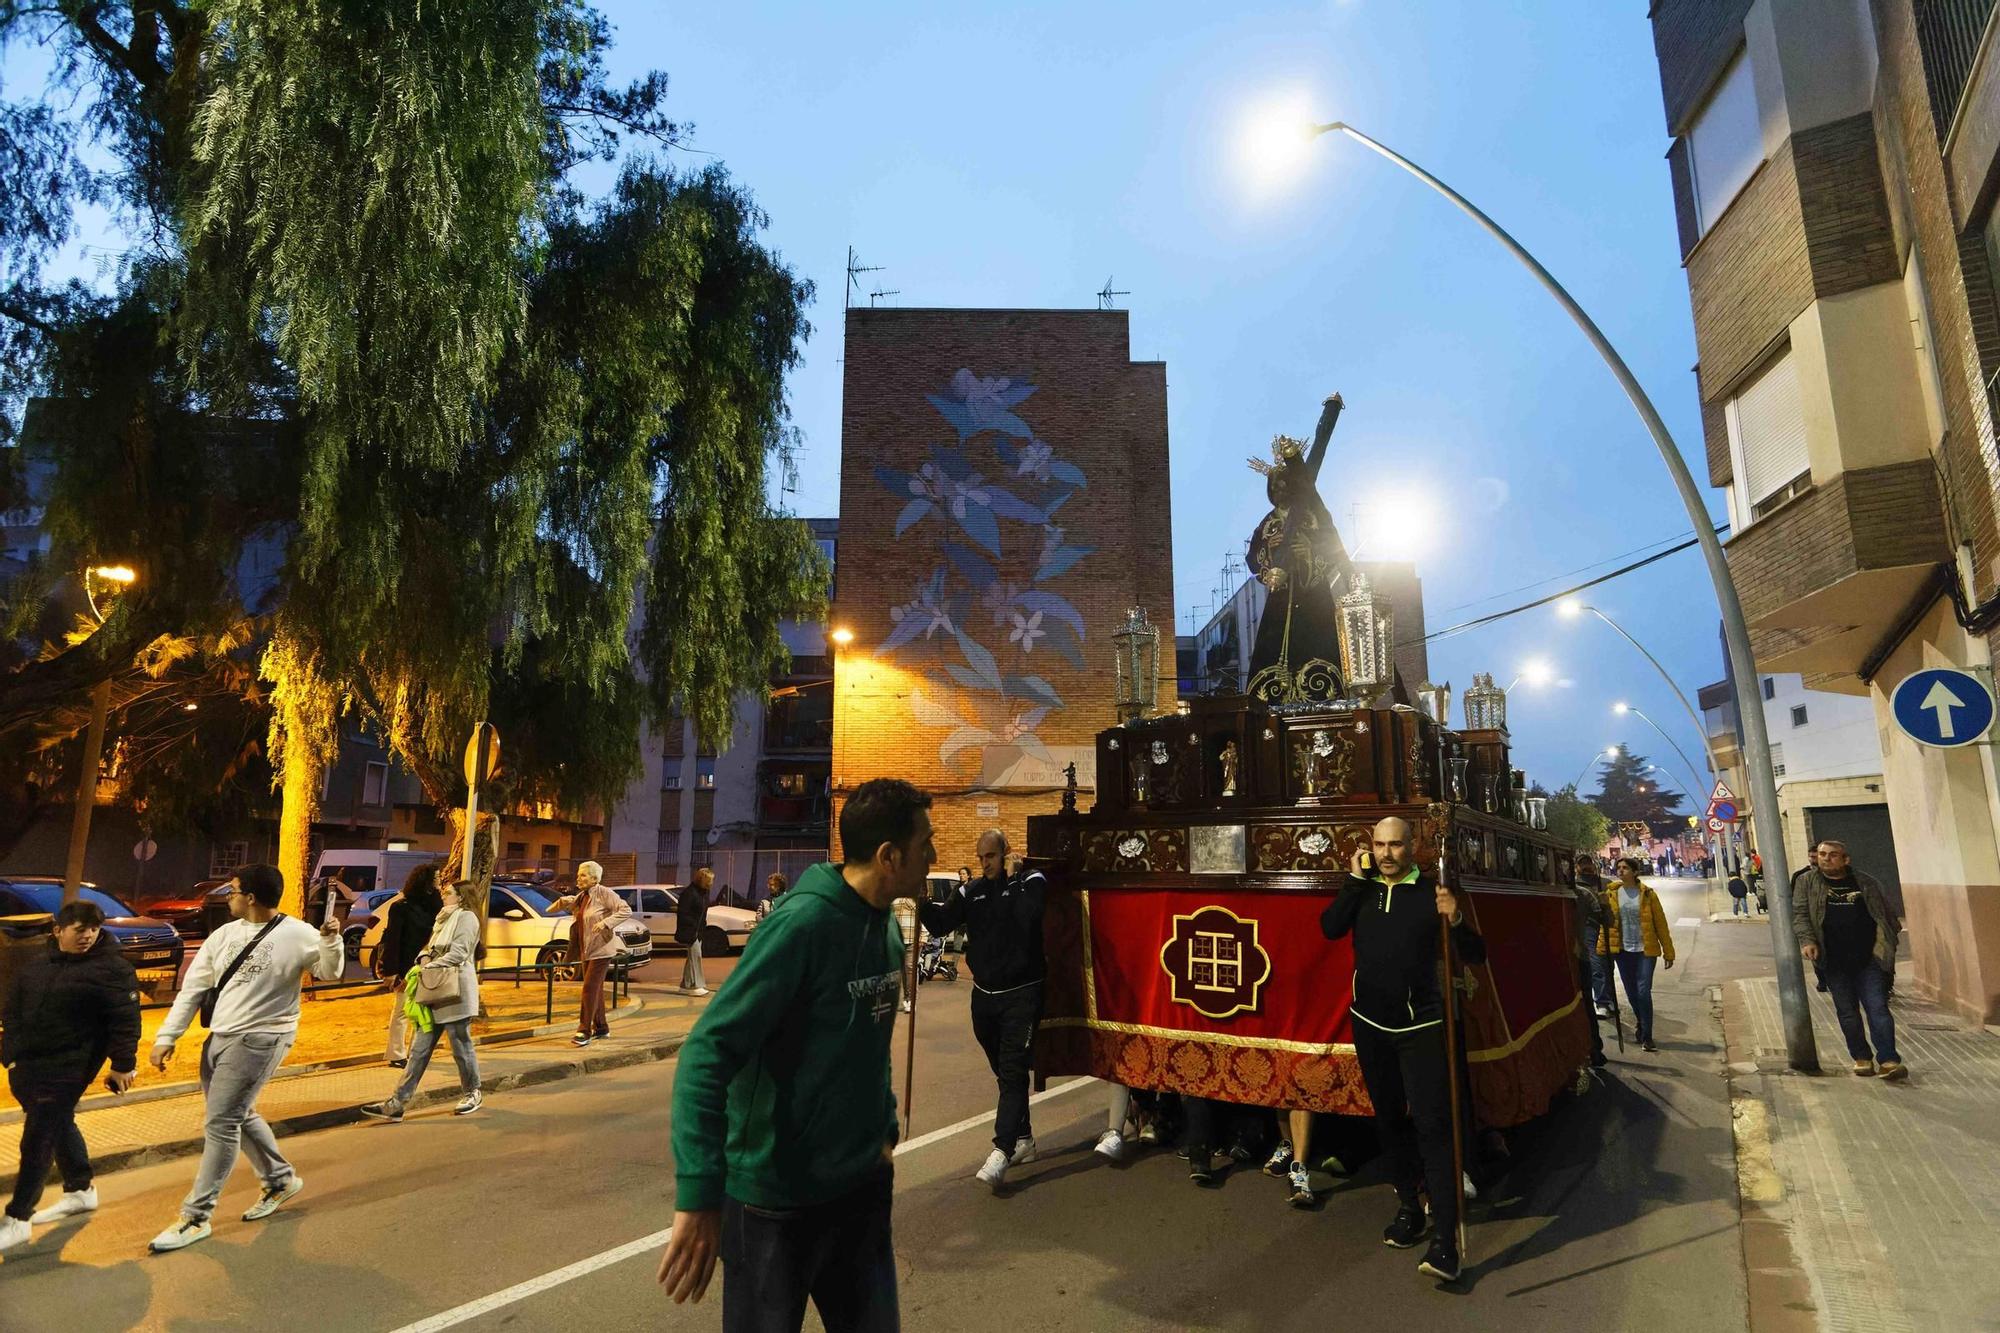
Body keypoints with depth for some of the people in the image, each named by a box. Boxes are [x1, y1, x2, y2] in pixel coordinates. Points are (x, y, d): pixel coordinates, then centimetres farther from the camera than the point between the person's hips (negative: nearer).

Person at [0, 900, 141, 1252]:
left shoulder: (112, 969, -13)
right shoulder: (34, 963, 8)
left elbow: (125, 1020, -14)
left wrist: (123, 1063, -15)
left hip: (65, 1071, -7)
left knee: (37, 1141, -3)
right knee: (60, 1128, 19)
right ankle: (81, 1190, 35)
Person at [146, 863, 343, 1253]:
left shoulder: (297, 935, -13)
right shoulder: (223, 935, 4)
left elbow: (329, 972, -2)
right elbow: (192, 988, 9)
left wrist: (331, 940, -21)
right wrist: (166, 1036, 5)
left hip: (260, 1039, -7)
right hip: (219, 1037, 7)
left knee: (220, 1124, -8)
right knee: (238, 1116, 18)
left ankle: (196, 1217, 4)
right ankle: (281, 1179, 35)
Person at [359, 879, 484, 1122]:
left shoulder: (466, 917, -8)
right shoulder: (443, 918, 20)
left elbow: (457, 954, -16)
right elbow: (429, 947, 21)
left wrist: (429, 967, -11)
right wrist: (423, 958, 0)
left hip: (455, 992, -8)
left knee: (461, 1046, 3)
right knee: (419, 1049, 6)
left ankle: (472, 1094, 19)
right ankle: (396, 1102, 6)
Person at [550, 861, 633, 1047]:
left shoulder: (603, 894, -13)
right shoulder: (581, 897, 12)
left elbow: (626, 909, -22)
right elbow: (570, 903, 35)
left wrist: (605, 922, -31)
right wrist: (562, 902, 15)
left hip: (600, 950, -9)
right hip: (586, 950, 9)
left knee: (590, 988, -11)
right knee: (595, 989, 15)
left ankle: (584, 1032, -8)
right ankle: (601, 1028, 25)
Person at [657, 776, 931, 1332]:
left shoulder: (887, 927, 1)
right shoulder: (803, 923, -23)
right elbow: (708, 1053, -26)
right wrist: (699, 1196, -30)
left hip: (863, 1186, 7)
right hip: (776, 1199, -7)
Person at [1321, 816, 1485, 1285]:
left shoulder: (1431, 892, -7)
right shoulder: (1362, 890, 2)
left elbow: (1476, 956, -8)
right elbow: (1330, 927, -12)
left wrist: (1455, 920, -28)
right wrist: (1356, 877, -13)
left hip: (1420, 1026, -4)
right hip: (1370, 1024, 4)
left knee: (1432, 1124, -11)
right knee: (1389, 1119, 14)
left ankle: (1446, 1240, -10)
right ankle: (1409, 1207, 31)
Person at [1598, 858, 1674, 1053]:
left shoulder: (1647, 894, -3)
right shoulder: (1611, 894, 3)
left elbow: (1660, 923, -2)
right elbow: (1606, 923, 4)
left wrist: (1668, 952, -2)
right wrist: (1602, 948, 0)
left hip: (1645, 950, -3)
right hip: (1622, 950, 3)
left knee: (1643, 992, -8)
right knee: (1631, 992, 12)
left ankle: (1646, 1038, -2)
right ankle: (1641, 1022, 37)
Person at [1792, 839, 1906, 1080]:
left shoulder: (1867, 883, 7)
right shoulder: (1806, 882, 4)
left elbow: (1888, 913, 14)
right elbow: (1800, 914, 0)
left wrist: (1889, 947, 6)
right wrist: (1806, 940, -16)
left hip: (1869, 959, 0)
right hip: (1834, 961, 0)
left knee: (1877, 1008, -7)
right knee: (1847, 1012, 7)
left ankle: (1888, 1060, -5)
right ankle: (1862, 1058, 18)